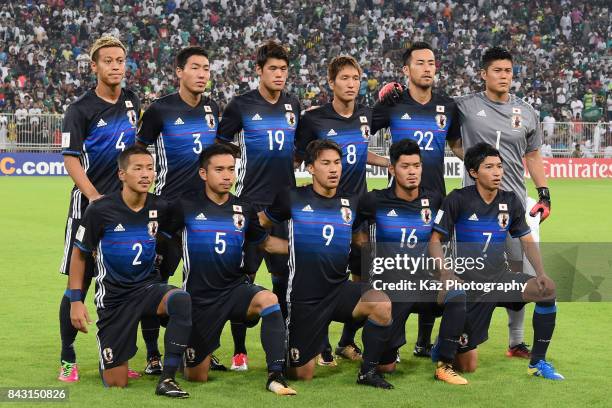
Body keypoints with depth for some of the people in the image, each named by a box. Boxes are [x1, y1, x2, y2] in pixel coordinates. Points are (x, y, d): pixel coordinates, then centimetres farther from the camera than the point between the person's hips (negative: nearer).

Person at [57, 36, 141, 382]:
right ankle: (68, 360, 7)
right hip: (88, 206, -5)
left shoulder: (132, 101, 9)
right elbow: (71, 160, -12)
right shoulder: (81, 109, -8)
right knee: (79, 283, -2)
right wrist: (95, 197, -22)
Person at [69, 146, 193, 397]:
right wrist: (76, 301, -4)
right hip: (113, 297, -2)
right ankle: (107, 360, 37)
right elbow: (79, 254, -1)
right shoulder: (100, 210, -13)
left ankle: (167, 380, -25)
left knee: (182, 300, -35)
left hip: (148, 287, 2)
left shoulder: (160, 208, -6)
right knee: (116, 384, -1)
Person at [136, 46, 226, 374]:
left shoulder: (211, 108, 10)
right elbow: (136, 150, -1)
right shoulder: (160, 110, -7)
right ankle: (152, 355, 6)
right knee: (157, 279, -2)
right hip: (169, 207, -5)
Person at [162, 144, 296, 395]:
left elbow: (265, 242, 16)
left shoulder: (243, 209, 4)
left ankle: (276, 375, -29)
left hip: (235, 288, 2)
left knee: (269, 299, -34)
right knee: (196, 378, 3)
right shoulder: (186, 206, -7)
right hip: (199, 296, -2)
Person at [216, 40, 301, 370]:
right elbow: (218, 147, 1)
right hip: (251, 203, -4)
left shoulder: (293, 105, 12)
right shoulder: (241, 105, -2)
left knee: (285, 275, 9)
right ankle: (239, 350, 4)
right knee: (244, 275, -3)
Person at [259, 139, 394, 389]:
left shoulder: (351, 204, 4)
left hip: (339, 290, 2)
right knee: (302, 376, 1)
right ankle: (286, 355, 38)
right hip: (304, 298, -2)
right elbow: (260, 223, 9)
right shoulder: (293, 199, -5)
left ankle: (368, 372, -9)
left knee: (382, 305, -29)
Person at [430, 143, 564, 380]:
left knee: (548, 289, -27)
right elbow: (435, 240, -6)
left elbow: (527, 241, 10)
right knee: (466, 368, -4)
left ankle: (537, 362, -11)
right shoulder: (458, 200, -8)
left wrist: (541, 273, -7)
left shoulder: (510, 201, 4)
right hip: (470, 283, -3)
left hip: (501, 277, 4)